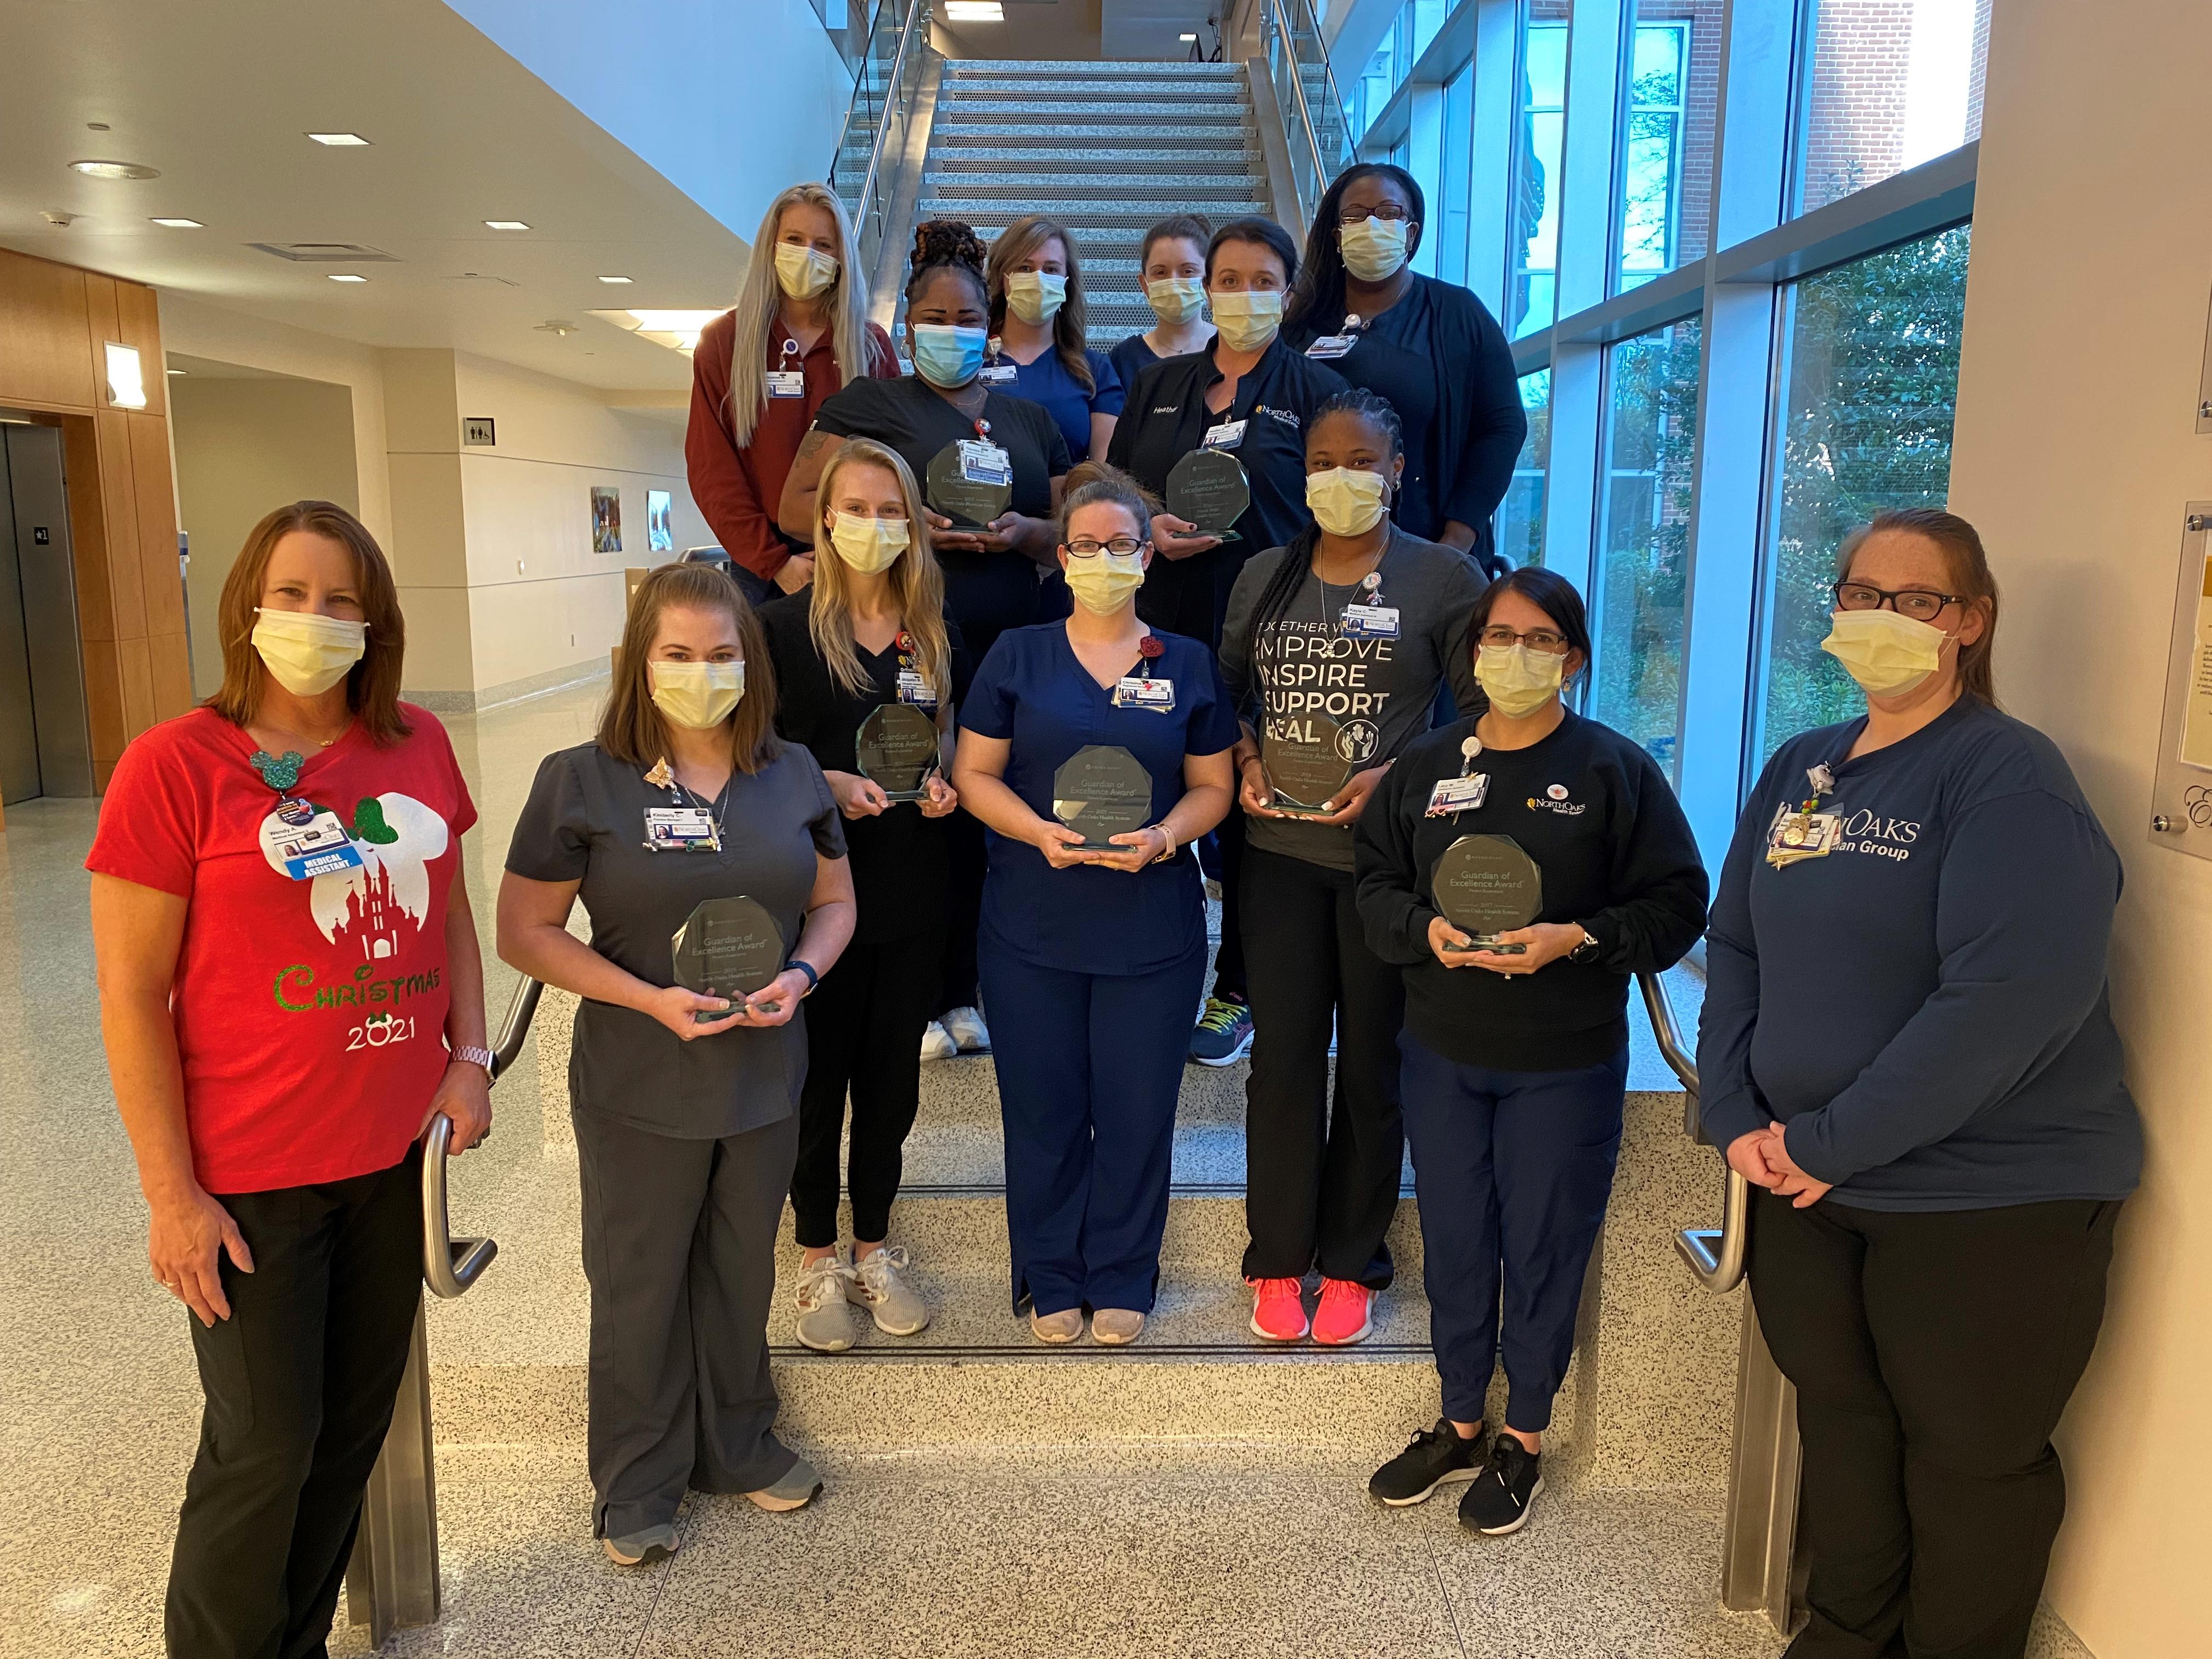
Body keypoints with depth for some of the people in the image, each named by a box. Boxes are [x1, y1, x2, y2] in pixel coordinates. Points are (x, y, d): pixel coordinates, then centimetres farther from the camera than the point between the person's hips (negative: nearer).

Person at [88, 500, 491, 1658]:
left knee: (354, 1431, 18)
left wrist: (469, 1060, 1)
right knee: (265, 1451, 8)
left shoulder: (417, 745, 1)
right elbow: (131, 996, -10)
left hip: (397, 1156, 5)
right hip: (252, 1172, -4)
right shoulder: (174, 765, -12)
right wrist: (172, 1194, -10)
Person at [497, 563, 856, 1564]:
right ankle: (638, 1482, 34)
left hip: (764, 1077, 3)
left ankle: (737, 1445, 41)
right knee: (641, 1285, 13)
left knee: (742, 1273, 19)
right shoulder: (581, 783, -10)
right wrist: (651, 999, -20)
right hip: (638, 1086, -3)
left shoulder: (792, 775, 1)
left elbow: (834, 900, 10)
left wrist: (800, 975, -11)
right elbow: (525, 931, -8)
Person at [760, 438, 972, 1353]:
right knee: (818, 1077, 6)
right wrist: (829, 784, -19)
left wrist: (947, 787, -5)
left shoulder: (938, 634, 8)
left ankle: (873, 1251, 28)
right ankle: (817, 1262, 23)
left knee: (891, 1076, 12)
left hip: (912, 894, 4)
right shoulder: (785, 627, -4)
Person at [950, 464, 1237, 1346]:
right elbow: (975, 773, 3)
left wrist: (1162, 837, -12)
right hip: (1032, 925, 0)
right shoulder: (1018, 655, 5)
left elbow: (1212, 785, 9)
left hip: (1153, 926, 1)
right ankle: (1052, 1279, 25)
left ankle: (1122, 1281, 25)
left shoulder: (1188, 665, 7)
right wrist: (1039, 832, -15)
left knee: (1137, 1109, 6)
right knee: (1043, 1107, 7)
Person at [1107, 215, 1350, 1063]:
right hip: (1162, 626, 3)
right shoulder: (1159, 385, 15)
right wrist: (1148, 527, -5)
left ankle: (1236, 993, 17)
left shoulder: (1317, 390, 4)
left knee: (1249, 813, 3)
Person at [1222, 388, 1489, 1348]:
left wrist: (1396, 777, -15)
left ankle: (1350, 1263, 23)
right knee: (1283, 1054, 5)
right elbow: (1227, 691, 17)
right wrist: (1244, 761, -2)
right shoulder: (1264, 576, 9)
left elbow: (1483, 715, -2)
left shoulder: (1446, 578, -2)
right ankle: (1277, 1260, 21)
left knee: (1373, 1061, 8)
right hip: (1281, 851, 3)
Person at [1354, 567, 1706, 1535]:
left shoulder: (1616, 770, -5)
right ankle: (1459, 1426, 34)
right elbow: (1373, 882, 8)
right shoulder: (1426, 766, 6)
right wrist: (1425, 930, -12)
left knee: (1544, 1248, 8)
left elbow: (1676, 906, -6)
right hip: (1441, 1055, 4)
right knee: (1453, 1243, 14)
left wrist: (1576, 939, -21)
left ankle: (1524, 1440, 29)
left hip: (1565, 1064, -3)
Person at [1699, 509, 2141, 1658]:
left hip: (1989, 1199, -6)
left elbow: (2011, 994, -25)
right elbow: (1734, 947, 9)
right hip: (1804, 1180, 6)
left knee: (1969, 1458, 10)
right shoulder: (1799, 769, 7)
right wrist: (1736, 1119, -4)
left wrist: (1827, 1142, -21)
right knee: (1840, 1422, 21)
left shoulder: (2009, 777, -14)